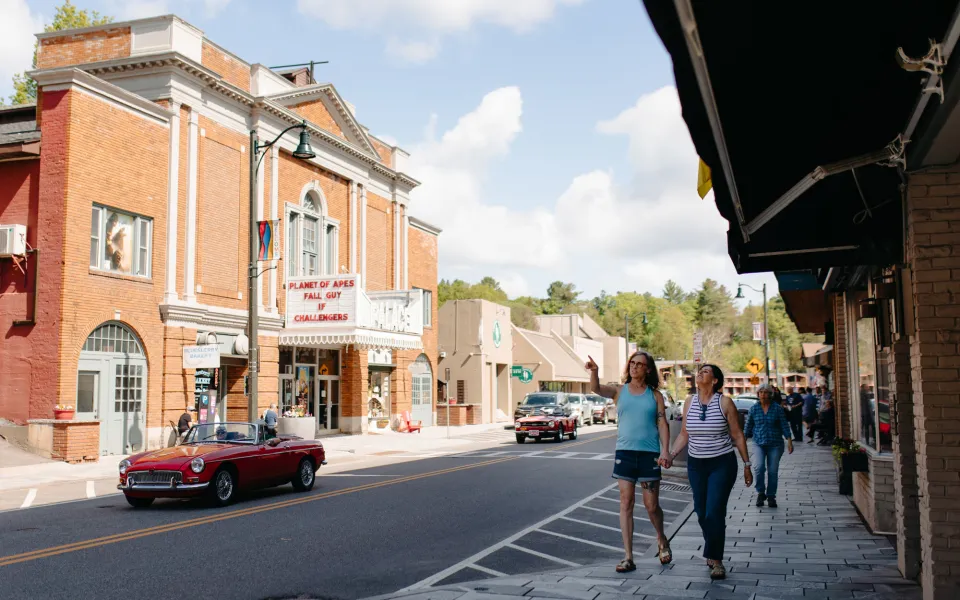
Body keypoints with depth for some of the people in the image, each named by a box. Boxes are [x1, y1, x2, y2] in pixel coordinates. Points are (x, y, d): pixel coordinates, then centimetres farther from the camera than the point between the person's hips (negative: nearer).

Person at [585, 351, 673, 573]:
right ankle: (628, 558, 3)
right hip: (624, 452, 1)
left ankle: (662, 541, 35)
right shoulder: (619, 391, 4)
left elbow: (662, 424, 3)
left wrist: (665, 452, -9)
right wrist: (594, 372, -35)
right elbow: (596, 389, -14)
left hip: (649, 454, 0)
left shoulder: (655, 395, 6)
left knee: (651, 505, 5)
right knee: (626, 503, -1)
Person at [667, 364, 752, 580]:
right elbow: (684, 434, 11)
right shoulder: (690, 403, 5)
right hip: (696, 465, 4)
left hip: (722, 464, -4)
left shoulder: (725, 402, -6)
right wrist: (671, 454, -3)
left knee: (714, 512, -11)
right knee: (702, 513, 8)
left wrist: (747, 466, -1)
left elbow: (737, 435, -2)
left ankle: (716, 560, 0)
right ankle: (713, 552, 28)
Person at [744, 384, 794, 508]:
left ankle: (771, 496, 18)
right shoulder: (754, 408, 5)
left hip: (775, 444, 0)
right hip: (758, 443, 0)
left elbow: (784, 425, 3)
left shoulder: (778, 408, 2)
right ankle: (760, 492, -1)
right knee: (759, 467, -20)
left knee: (773, 471, 2)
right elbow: (748, 426, 12)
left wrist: (789, 441, -5)